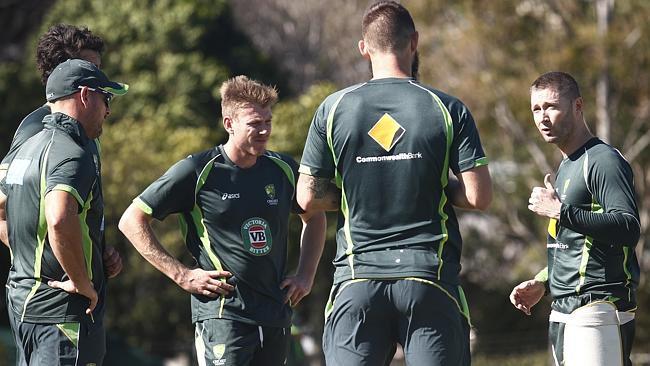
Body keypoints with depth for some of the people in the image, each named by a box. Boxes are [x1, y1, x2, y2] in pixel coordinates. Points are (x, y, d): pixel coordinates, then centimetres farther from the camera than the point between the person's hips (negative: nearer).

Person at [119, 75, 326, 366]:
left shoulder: (283, 169, 8)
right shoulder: (198, 172, -7)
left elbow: (314, 218, 28)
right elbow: (132, 221, -4)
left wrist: (306, 275, 15)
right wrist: (182, 275, -8)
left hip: (276, 315, 6)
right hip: (222, 314, -6)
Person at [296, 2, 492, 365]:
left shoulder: (333, 110, 1)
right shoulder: (448, 110, -2)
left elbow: (308, 198, 2)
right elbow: (479, 196, -6)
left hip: (357, 278, 1)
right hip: (429, 277, -1)